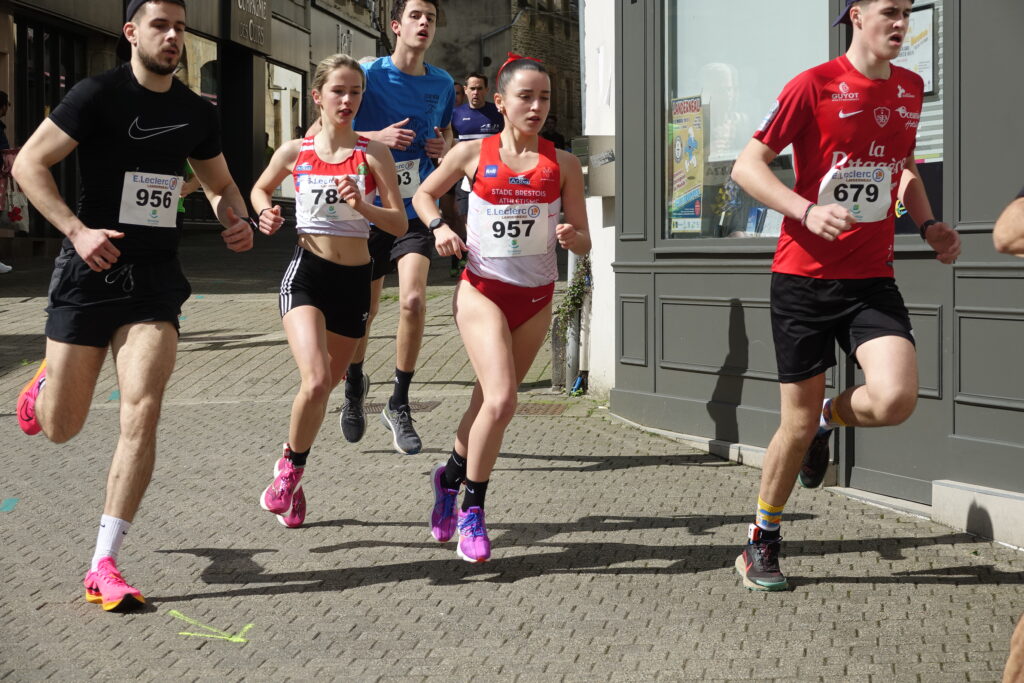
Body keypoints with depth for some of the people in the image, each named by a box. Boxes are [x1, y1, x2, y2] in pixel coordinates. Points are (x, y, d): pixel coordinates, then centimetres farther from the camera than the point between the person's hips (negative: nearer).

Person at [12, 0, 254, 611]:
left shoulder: (197, 112, 9)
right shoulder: (98, 95, -7)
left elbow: (219, 182, 23)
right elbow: (29, 163, -9)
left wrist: (237, 220, 1)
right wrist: (78, 230, -20)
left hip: (156, 281, 3)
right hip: (90, 273, -3)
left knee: (142, 412, -14)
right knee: (61, 426, 4)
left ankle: (104, 567, -7)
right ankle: (46, 382, 45)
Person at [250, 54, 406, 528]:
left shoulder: (373, 154, 0)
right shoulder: (295, 152, 2)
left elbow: (400, 224, -3)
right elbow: (260, 188, 21)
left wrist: (361, 205, -20)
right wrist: (266, 214, -1)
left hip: (355, 280, 2)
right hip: (307, 274, -2)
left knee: (327, 384, 13)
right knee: (316, 381, -22)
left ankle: (292, 462, 38)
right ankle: (292, 467, 3)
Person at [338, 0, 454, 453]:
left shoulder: (442, 84, 6)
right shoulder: (369, 74, -5)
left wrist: (444, 148, 0)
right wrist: (377, 136, -18)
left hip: (416, 211, 1)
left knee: (413, 300, -19)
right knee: (362, 311, 9)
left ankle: (399, 405, -4)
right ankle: (354, 387, 38)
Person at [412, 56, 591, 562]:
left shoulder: (562, 165, 1)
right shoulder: (473, 154, -2)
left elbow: (584, 244, 3)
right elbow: (424, 194, 14)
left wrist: (571, 237, -19)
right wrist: (439, 228, -5)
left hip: (536, 297, 3)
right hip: (482, 288, -3)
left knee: (489, 400, 12)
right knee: (501, 398, -18)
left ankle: (451, 475, 39)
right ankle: (471, 511, -3)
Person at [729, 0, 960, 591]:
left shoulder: (911, 88, 9)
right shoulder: (815, 85, -8)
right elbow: (747, 165, -8)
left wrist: (929, 223, 10)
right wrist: (807, 211, -23)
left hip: (872, 277, 4)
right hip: (805, 276, -4)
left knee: (896, 399, -20)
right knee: (798, 423, 2)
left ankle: (832, 416, 16)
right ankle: (763, 539, 25)